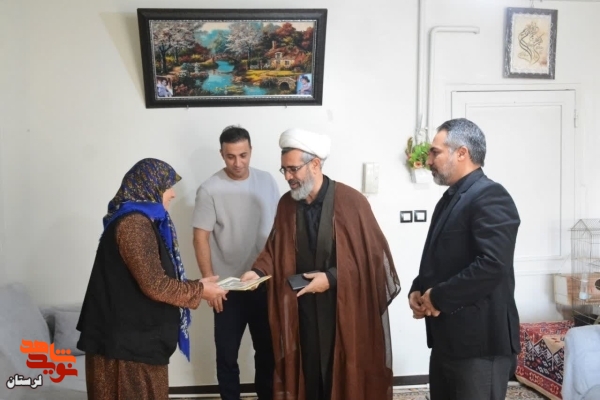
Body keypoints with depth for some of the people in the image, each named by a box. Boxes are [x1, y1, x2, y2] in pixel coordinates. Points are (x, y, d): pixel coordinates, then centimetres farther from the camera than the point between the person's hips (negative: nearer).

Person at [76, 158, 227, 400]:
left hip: (134, 333, 10)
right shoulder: (134, 223, -20)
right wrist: (199, 290, -11)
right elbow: (155, 285, -22)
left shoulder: (139, 219, 13)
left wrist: (194, 286, 11)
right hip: (127, 338, -10)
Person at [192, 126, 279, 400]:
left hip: (265, 283, 3)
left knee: (267, 349, 16)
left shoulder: (267, 182, 0)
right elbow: (200, 238, -10)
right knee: (227, 354, 10)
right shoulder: (210, 189, -11)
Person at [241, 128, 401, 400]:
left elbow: (373, 254, -11)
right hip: (304, 307, 4)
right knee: (309, 371, 12)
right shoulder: (287, 204, 1)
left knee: (345, 373, 8)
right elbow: (275, 248, 10)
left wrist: (332, 278, -17)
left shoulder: (351, 201, -14)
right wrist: (259, 271, -9)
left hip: (345, 305, -4)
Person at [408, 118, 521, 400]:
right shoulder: (450, 198, 16)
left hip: (480, 342, -9)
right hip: (447, 339, 9)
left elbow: (492, 265, -26)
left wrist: (438, 297, -17)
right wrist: (418, 291, 3)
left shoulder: (490, 196, -15)